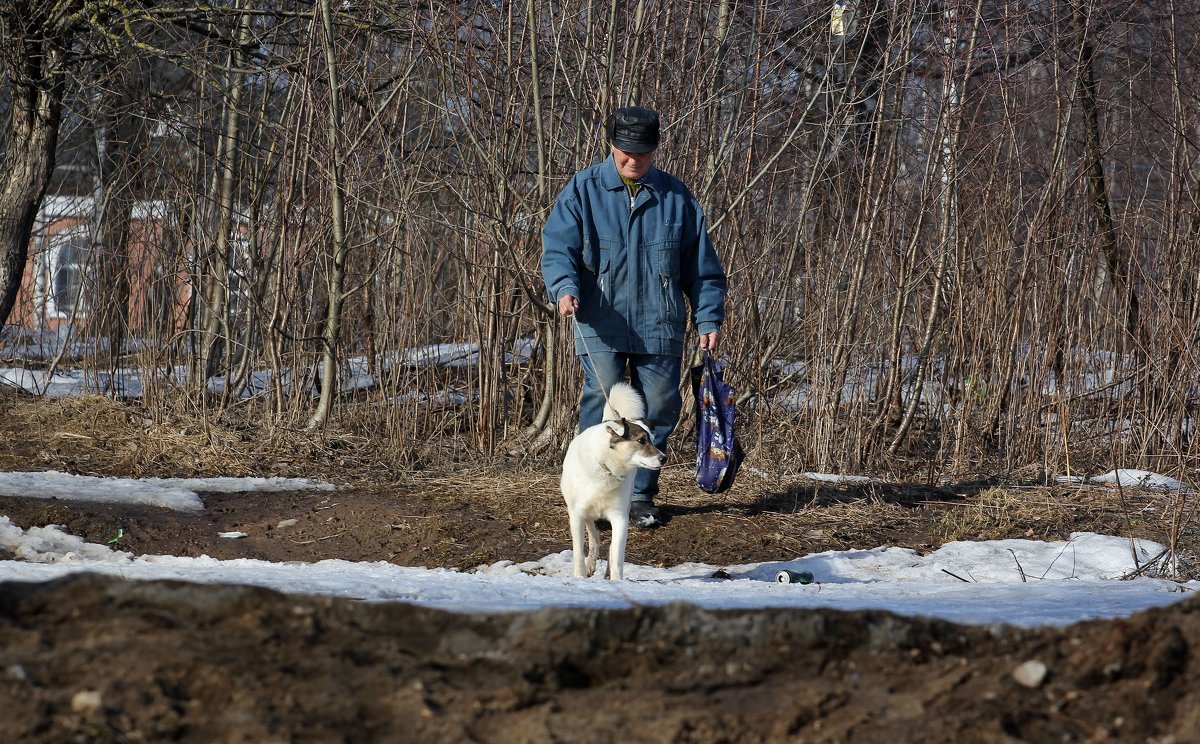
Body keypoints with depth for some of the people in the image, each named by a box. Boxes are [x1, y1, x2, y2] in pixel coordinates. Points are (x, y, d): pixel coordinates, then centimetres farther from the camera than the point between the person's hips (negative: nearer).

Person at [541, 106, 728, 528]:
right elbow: (557, 247, -5)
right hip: (601, 326, -2)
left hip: (659, 328, 2)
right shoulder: (584, 190, 3)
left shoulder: (675, 198, 9)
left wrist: (708, 318, 7)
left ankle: (640, 495, 15)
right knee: (602, 406, -11)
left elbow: (702, 266, 14)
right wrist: (564, 287, -24)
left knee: (658, 410, 3)